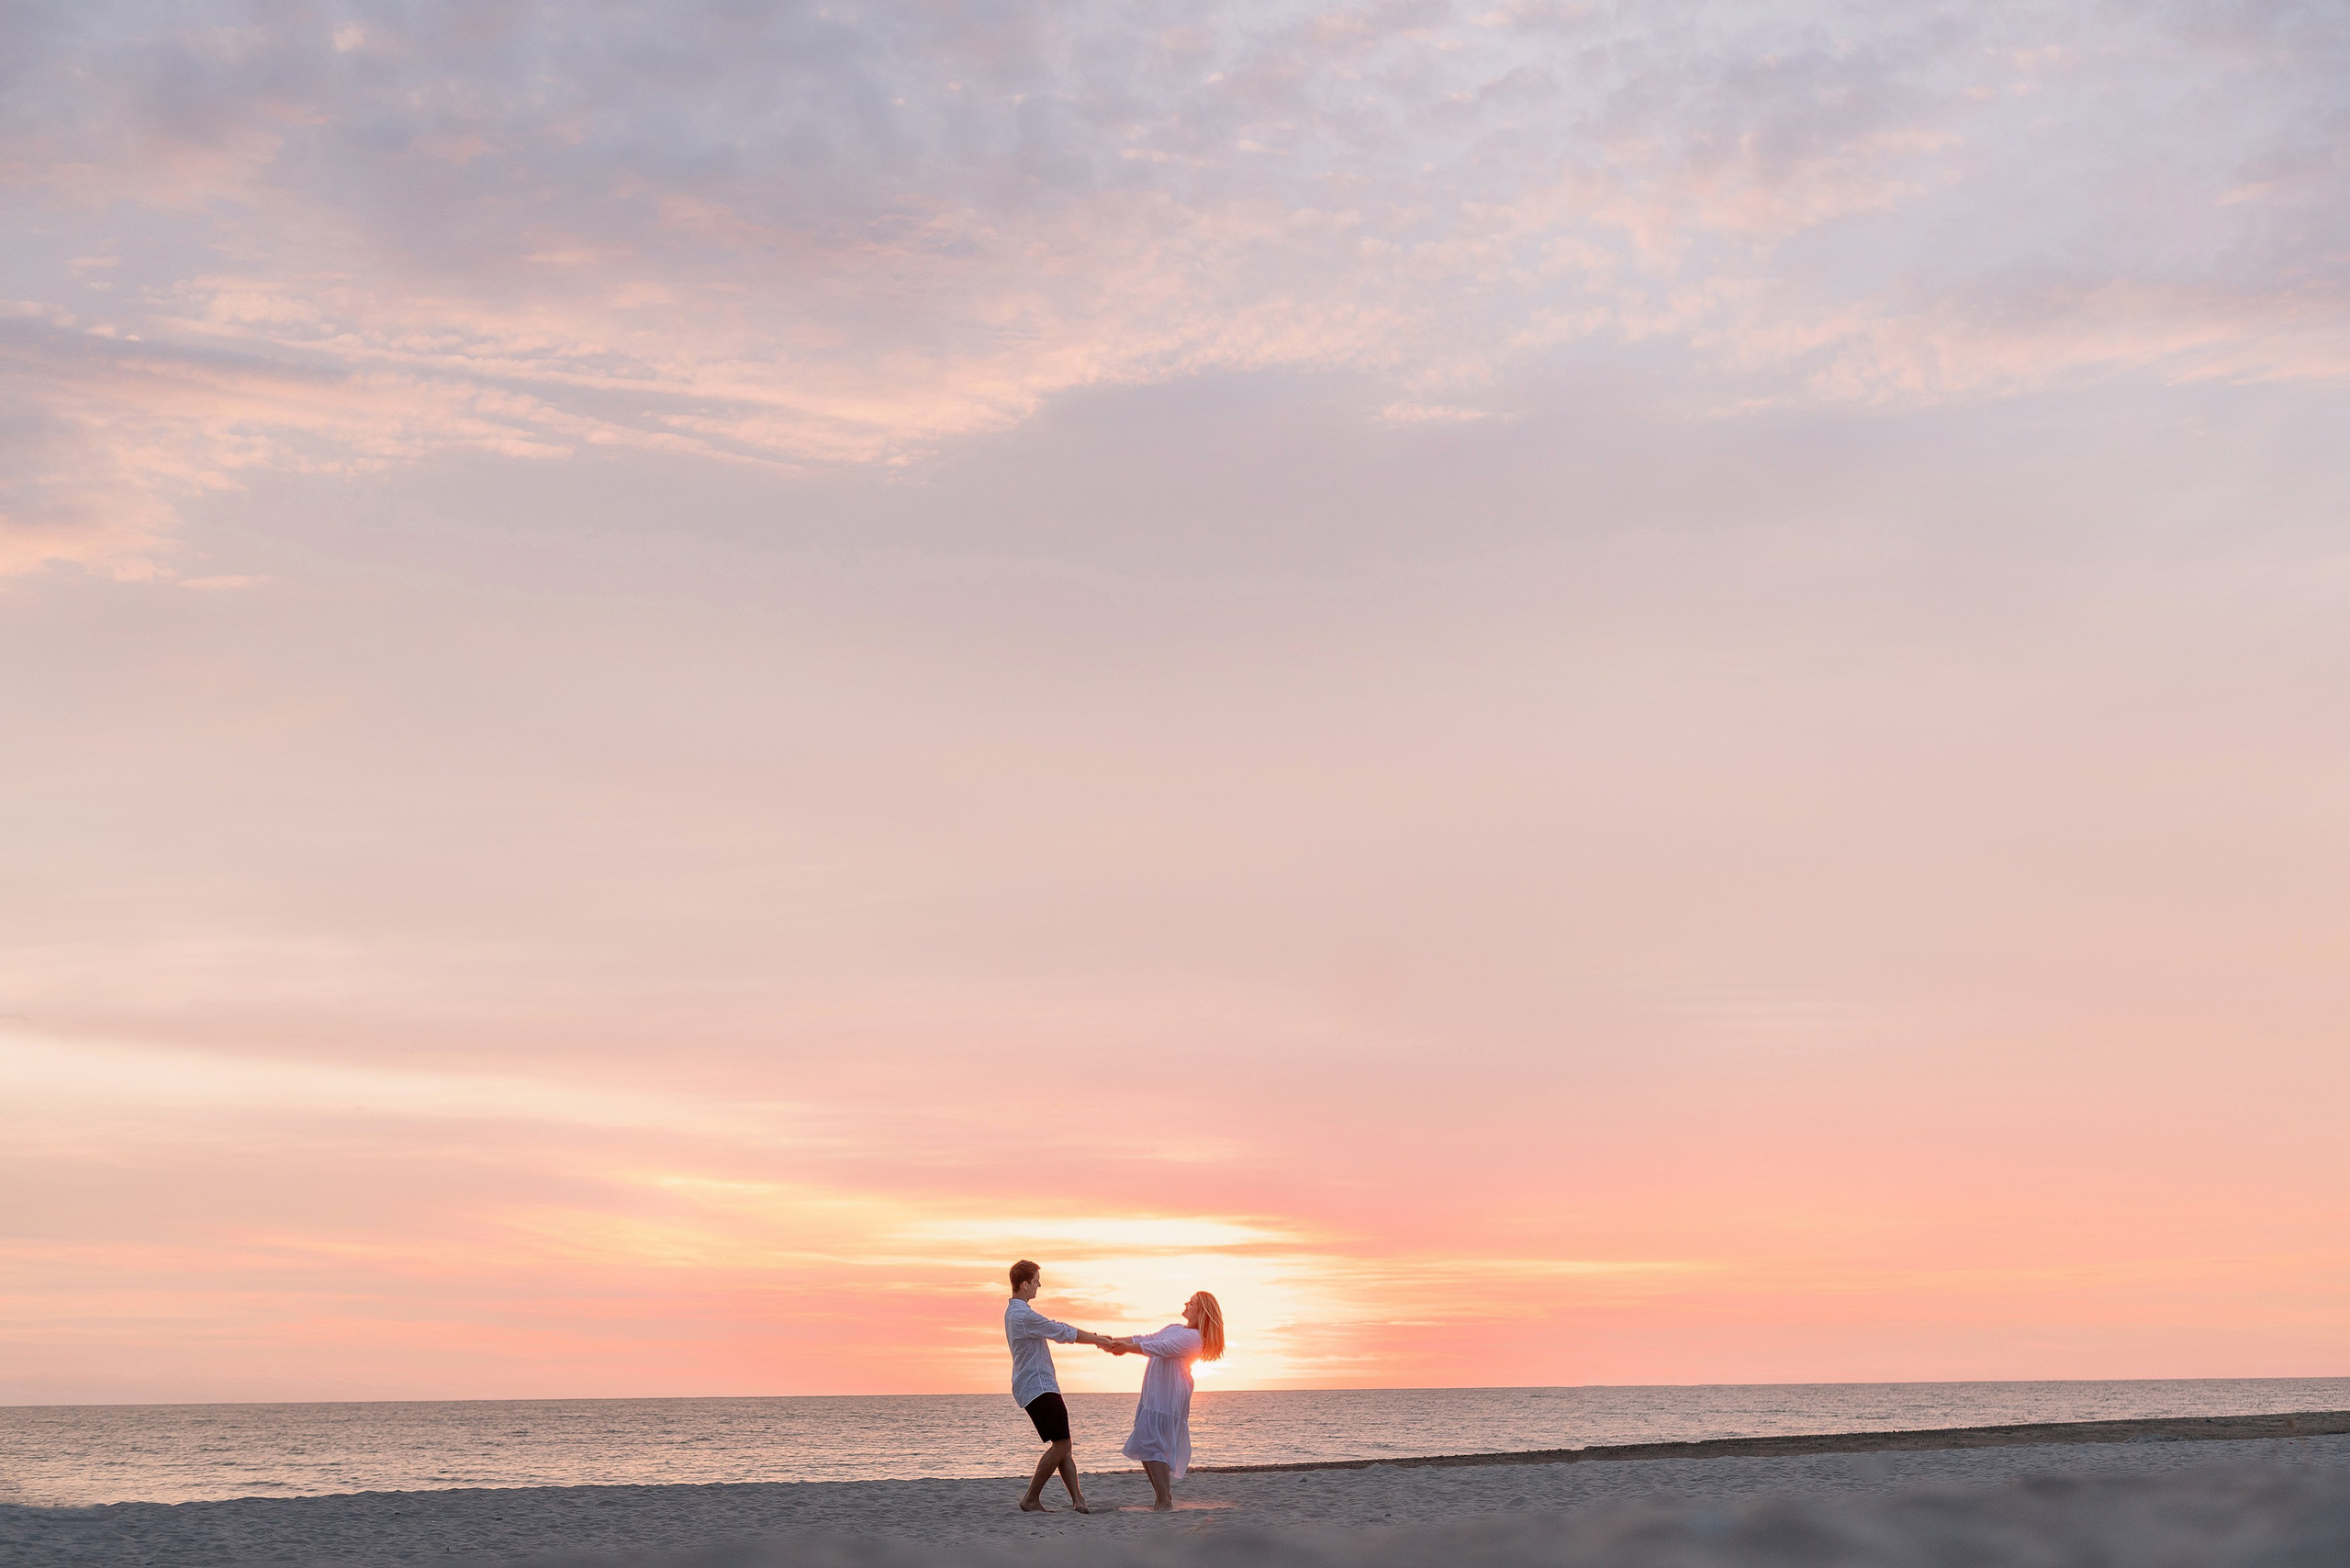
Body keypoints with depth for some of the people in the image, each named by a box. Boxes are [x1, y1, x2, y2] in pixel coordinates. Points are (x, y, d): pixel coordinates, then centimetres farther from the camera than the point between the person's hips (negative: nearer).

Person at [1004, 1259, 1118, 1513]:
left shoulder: (1014, 1311, 16)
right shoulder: (1024, 1316, -18)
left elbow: (1058, 1329, 21)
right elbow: (1064, 1334, -13)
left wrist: (1094, 1337, 18)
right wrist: (1098, 1340, 0)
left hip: (1030, 1387, 11)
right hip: (1039, 1387, -11)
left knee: (1062, 1445, 7)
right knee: (1062, 1444, -10)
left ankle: (1077, 1499, 2)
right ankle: (1031, 1499, -5)